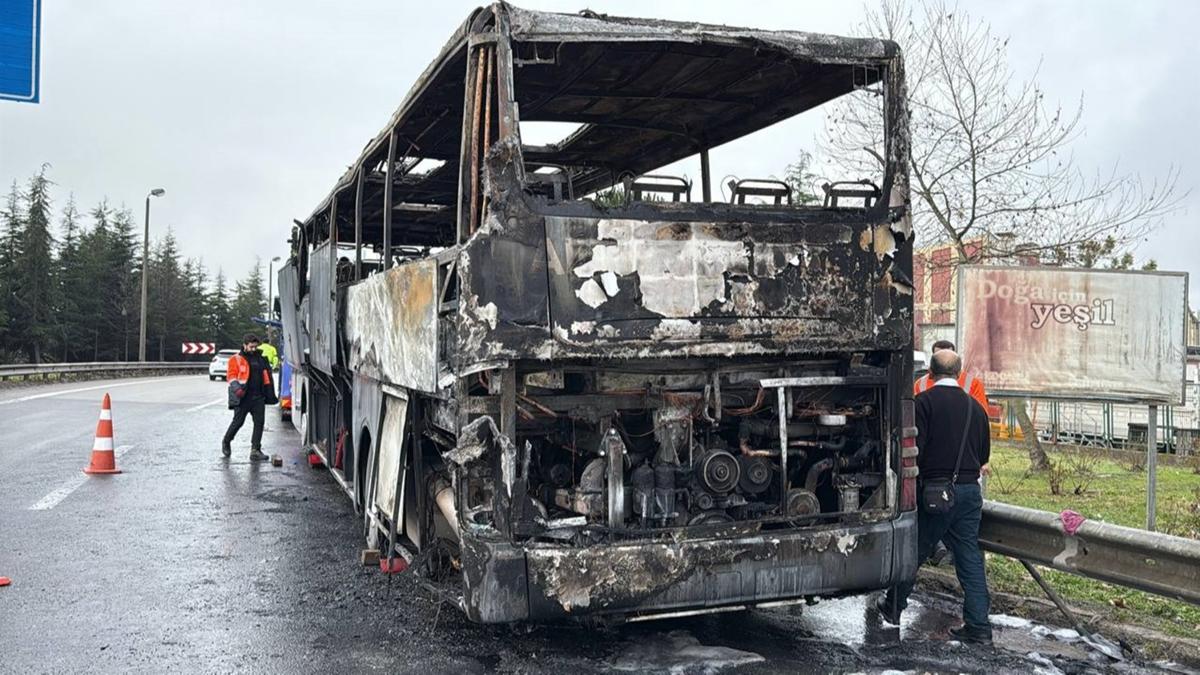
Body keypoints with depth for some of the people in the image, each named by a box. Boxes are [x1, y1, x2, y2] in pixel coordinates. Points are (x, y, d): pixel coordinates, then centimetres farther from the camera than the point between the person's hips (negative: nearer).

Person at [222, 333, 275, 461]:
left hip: (258, 397, 5)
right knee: (238, 422, 1)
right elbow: (231, 375, -8)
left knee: (259, 422, -1)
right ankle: (226, 442, 27)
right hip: (243, 397, -5)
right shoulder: (236, 359, 0)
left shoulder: (260, 359, 16)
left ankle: (255, 450, 2)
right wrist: (236, 388, -24)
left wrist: (269, 394, 15)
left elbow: (266, 376, 20)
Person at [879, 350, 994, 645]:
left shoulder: (924, 402, -11)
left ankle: (894, 607, 26)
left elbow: (914, 448, -17)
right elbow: (984, 454, 15)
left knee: (915, 552, 10)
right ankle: (979, 626, 10)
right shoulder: (975, 406, 7)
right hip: (970, 491, 5)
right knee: (970, 556, 9)